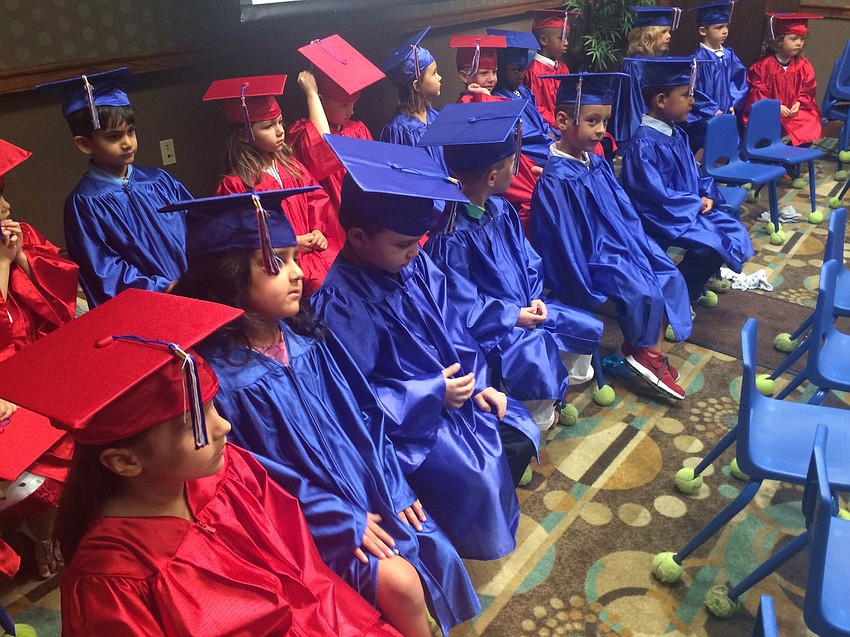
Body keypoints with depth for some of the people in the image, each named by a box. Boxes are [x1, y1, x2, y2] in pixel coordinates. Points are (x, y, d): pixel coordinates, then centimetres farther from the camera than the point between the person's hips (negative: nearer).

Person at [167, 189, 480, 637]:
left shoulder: (307, 336, -1)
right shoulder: (219, 375, -20)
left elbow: (361, 413, 5)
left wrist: (394, 485, -1)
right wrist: (343, 521, -17)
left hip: (365, 493, 6)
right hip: (311, 523, -6)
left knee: (434, 555, -2)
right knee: (399, 583, -17)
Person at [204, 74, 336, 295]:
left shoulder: (291, 166, 13)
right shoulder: (235, 184, -5)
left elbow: (316, 198, 18)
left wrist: (317, 230, -1)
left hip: (311, 247, 6)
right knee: (322, 281, -28)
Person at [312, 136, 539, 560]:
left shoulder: (415, 263, -5)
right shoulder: (341, 302, -26)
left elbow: (451, 330, 6)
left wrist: (476, 383, -4)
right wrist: (434, 394, -21)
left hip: (449, 390, 8)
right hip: (404, 418, -7)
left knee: (519, 436, 5)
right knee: (475, 478, -18)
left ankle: (496, 514, 31)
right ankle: (473, 539, 16)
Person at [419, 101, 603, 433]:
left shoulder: (500, 209, 2)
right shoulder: (451, 237, -26)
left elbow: (528, 261, 10)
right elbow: (461, 307, -22)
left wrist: (535, 298, -6)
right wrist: (512, 317, -18)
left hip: (522, 308, 9)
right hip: (486, 327, -9)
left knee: (588, 328, 7)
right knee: (537, 360, -29)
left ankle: (563, 390, 29)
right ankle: (538, 417, 2)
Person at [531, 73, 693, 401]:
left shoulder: (597, 164, 6)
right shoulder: (556, 179, -22)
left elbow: (624, 212, 15)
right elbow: (564, 242, -22)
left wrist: (646, 250, 9)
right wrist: (589, 289, -20)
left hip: (618, 246, 10)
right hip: (589, 259, -10)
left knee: (670, 276, 5)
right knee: (644, 292, -21)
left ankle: (652, 352, 9)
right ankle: (643, 351, 5)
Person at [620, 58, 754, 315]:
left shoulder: (676, 134, 7)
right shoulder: (644, 144, -24)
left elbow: (693, 173, 17)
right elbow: (658, 196, -26)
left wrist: (707, 195, -3)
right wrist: (696, 203, -15)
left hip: (689, 207, 10)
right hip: (663, 216, -10)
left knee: (734, 231, 8)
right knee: (712, 243, -22)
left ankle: (694, 287, 23)